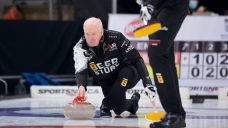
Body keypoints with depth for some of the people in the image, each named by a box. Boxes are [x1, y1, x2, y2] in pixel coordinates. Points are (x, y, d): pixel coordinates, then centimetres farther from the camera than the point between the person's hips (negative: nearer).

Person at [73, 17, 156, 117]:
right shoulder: (80, 48, -20)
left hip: (127, 76, -2)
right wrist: (81, 86, -56)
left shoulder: (116, 38, -25)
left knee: (128, 71, -35)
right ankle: (133, 101, 24)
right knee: (119, 108, -12)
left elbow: (136, 59, -20)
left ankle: (106, 105, -24)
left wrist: (147, 82, -28)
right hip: (107, 82, 2)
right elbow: (81, 71, -34)